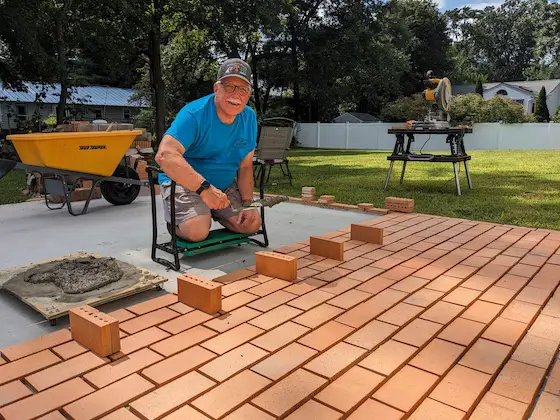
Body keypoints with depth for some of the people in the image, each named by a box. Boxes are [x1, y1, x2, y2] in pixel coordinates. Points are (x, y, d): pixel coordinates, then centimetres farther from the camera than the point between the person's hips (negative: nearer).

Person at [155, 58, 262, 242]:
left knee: (253, 223, -6)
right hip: (184, 183, -6)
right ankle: (175, 220, 9)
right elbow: (165, 155, -38)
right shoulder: (194, 114, -23)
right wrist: (205, 188, -46)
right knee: (197, 231, -28)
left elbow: (245, 166, 3)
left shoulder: (249, 118, -3)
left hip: (226, 185, 6)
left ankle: (211, 213, 21)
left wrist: (247, 202, -10)